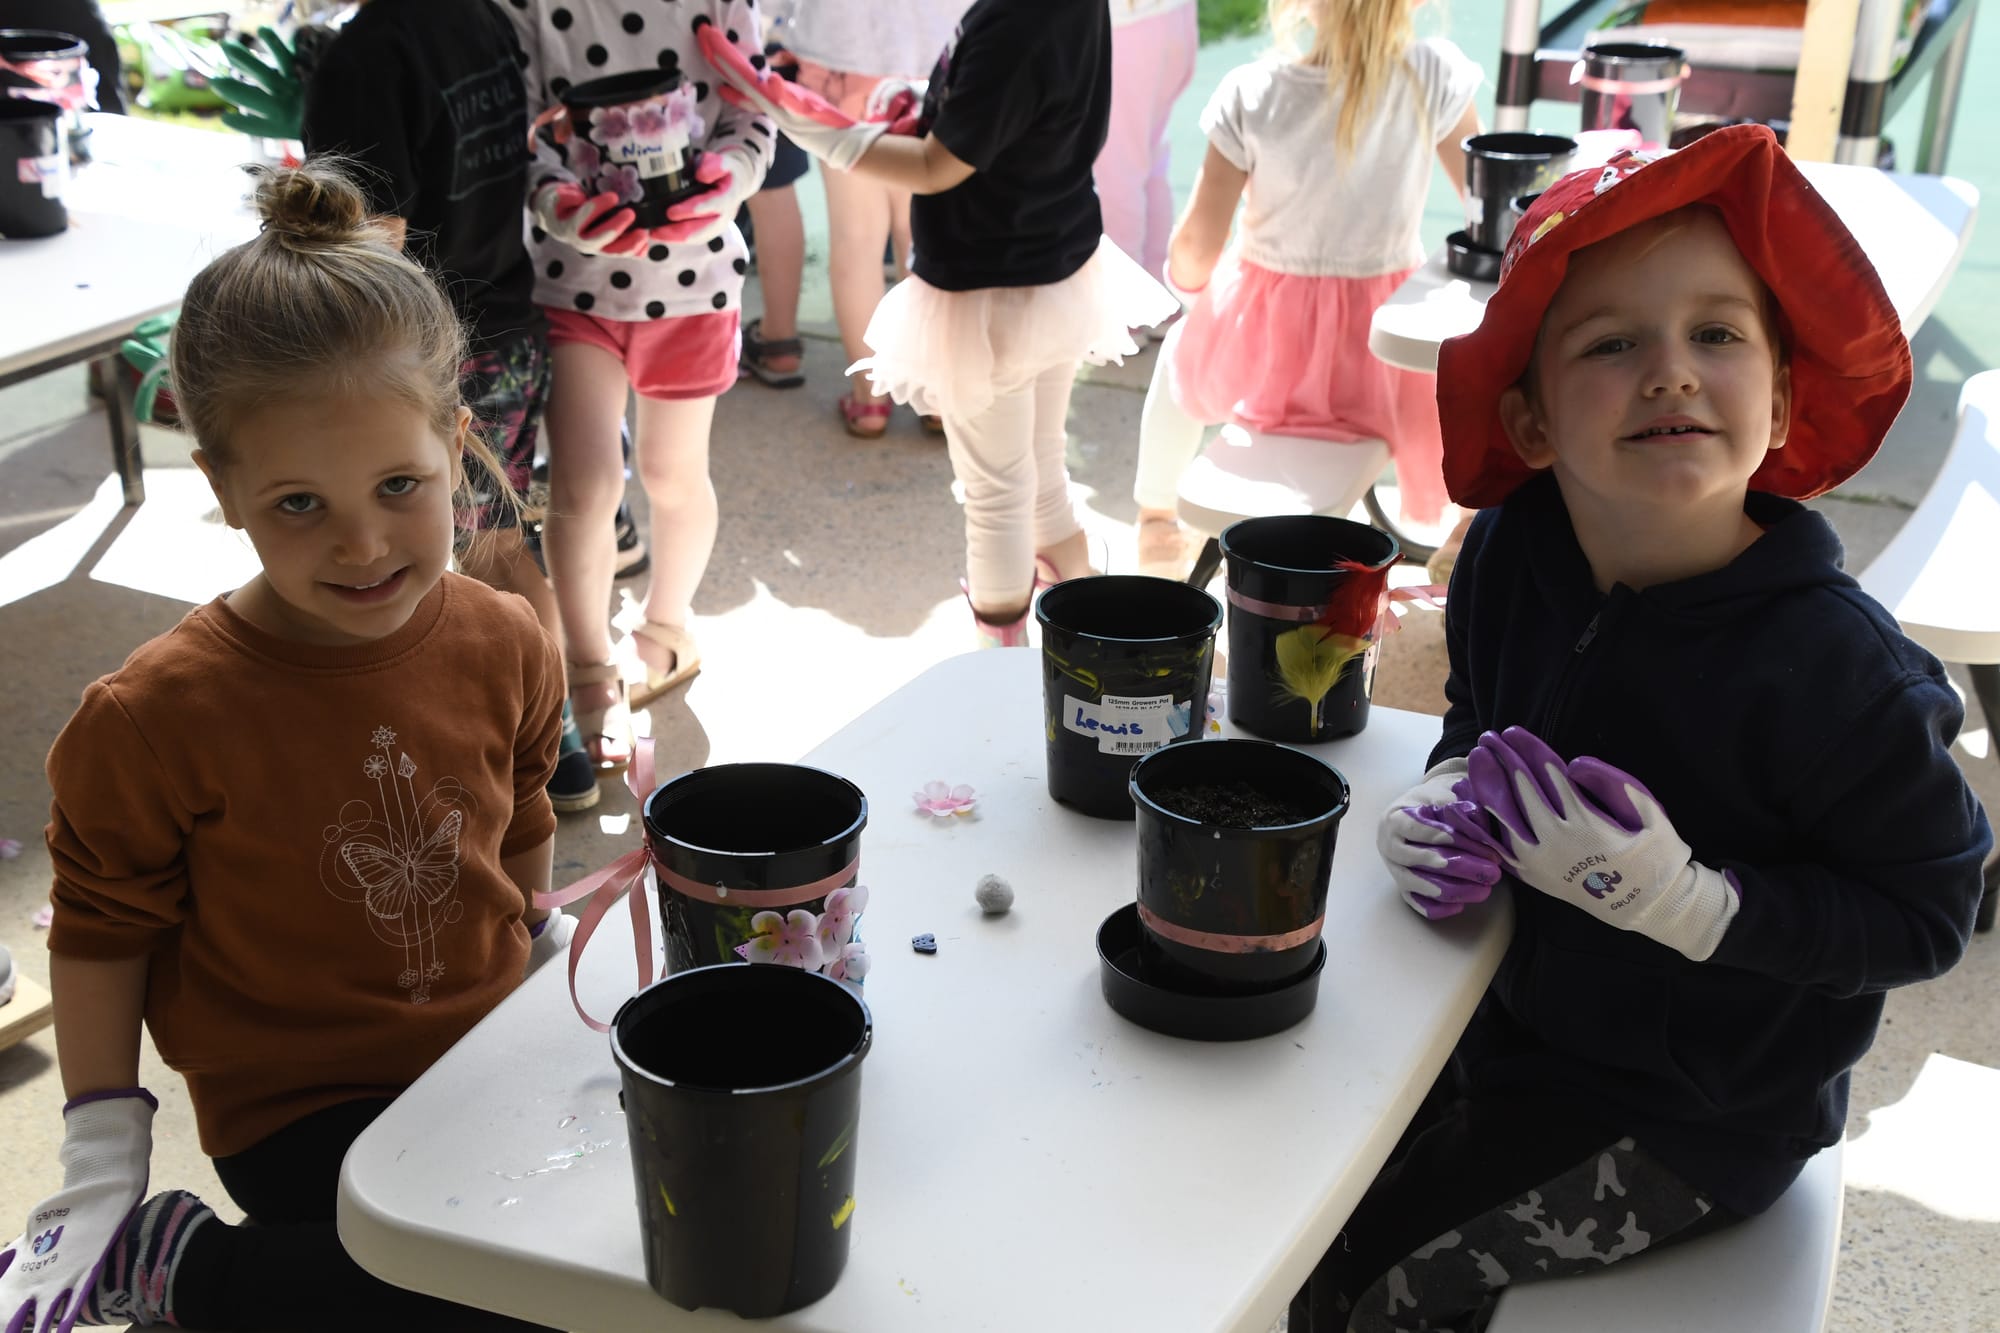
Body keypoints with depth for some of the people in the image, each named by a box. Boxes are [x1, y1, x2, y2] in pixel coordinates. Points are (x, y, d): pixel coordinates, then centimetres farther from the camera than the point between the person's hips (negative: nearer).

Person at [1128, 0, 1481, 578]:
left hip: (1262, 344, 1)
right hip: (1379, 352, -1)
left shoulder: (1250, 94, -17)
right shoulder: (1432, 76, -17)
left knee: (1182, 347, 37)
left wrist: (1187, 280, 12)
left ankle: (1155, 520, 50)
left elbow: (1196, 244, -12)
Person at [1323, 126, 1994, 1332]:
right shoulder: (1510, 559, -12)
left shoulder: (1833, 669, -29)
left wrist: (1687, 902, -30)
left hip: (1696, 1117, -5)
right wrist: (1455, 795, -13)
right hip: (1520, 1011, 5)